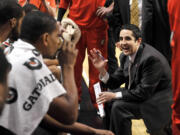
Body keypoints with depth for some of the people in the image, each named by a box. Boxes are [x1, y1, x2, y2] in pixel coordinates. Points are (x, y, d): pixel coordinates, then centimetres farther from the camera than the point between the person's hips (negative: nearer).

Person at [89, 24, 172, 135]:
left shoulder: (151, 58, -27)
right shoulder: (126, 56, -1)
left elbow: (144, 92, -27)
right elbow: (115, 83, 5)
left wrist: (115, 95, -23)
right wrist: (102, 69, -13)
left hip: (158, 102, -9)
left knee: (119, 107, -23)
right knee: (108, 100, 7)